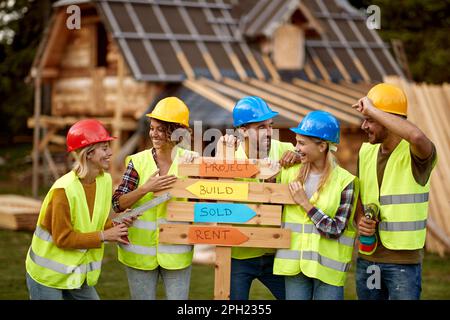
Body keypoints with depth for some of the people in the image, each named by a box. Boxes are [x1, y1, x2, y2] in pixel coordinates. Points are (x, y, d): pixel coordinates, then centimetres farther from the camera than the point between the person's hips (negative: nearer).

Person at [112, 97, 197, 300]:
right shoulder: (138, 162, -5)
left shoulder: (190, 161, -4)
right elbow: (117, 203, -8)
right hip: (140, 252, 0)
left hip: (176, 253, 0)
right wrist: (146, 188, -22)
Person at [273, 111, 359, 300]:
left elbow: (335, 229, -14)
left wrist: (305, 203, -14)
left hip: (328, 265, -4)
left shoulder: (345, 181, -10)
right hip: (294, 261, 4)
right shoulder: (290, 172, 3)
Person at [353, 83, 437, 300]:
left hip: (403, 260, -6)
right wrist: (360, 220, -4)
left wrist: (372, 110, -28)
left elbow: (417, 137, -38)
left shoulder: (414, 153, -13)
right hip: (367, 258, 6)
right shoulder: (366, 150, 8)